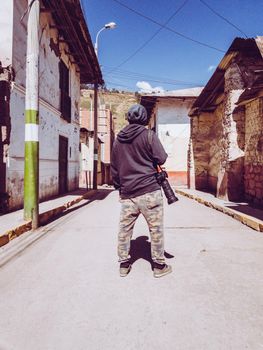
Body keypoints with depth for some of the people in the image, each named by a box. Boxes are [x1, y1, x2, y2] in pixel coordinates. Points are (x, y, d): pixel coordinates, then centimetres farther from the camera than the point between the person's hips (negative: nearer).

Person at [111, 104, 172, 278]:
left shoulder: (118, 140, 11)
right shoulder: (149, 135, -4)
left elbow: (114, 168, 16)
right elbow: (161, 158, -8)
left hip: (127, 193, 5)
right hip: (149, 190, -4)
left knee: (124, 229, 12)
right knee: (156, 229, 6)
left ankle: (124, 265, 23)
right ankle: (159, 265, 16)